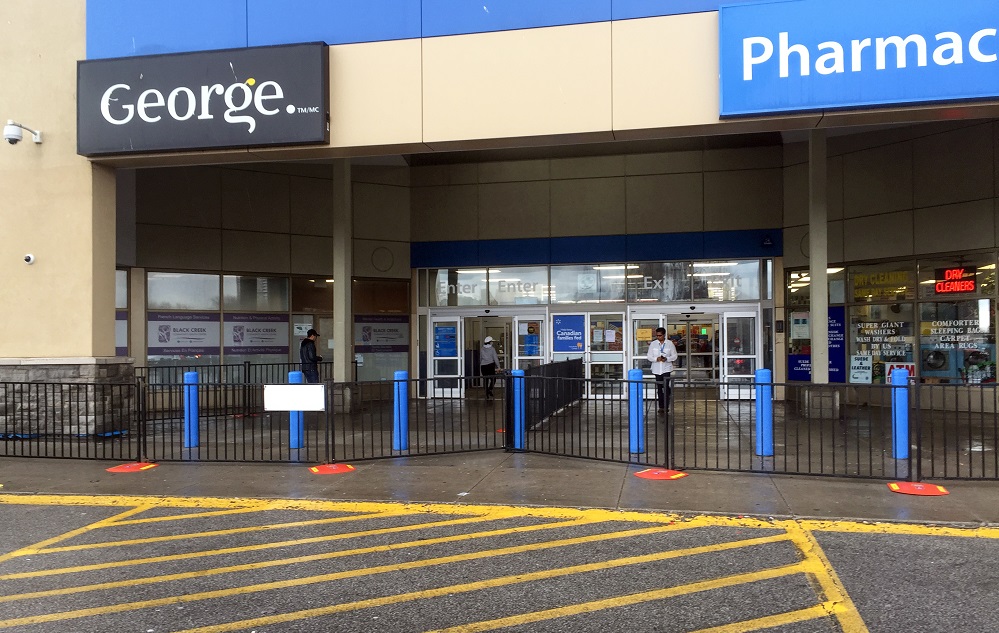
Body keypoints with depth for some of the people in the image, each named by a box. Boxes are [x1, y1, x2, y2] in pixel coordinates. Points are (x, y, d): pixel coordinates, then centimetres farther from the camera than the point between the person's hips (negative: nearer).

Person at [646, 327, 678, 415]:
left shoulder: (670, 343, -1)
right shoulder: (653, 344, 2)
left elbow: (674, 356, 2)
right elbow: (649, 356, 3)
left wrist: (667, 359, -16)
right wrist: (656, 359, -16)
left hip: (666, 368, -2)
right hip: (657, 369, 2)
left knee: (666, 386, -11)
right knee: (659, 388, 8)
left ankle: (666, 406, -4)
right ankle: (661, 406, 17)